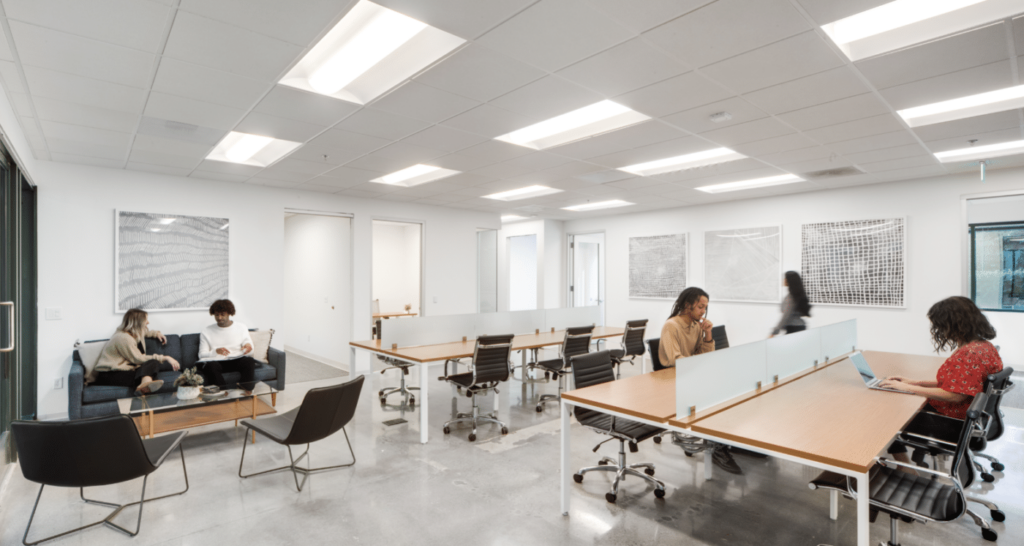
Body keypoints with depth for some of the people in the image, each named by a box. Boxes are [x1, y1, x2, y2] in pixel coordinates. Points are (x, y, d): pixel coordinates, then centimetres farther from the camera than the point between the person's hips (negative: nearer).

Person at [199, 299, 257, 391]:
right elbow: (202, 355, 4)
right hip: (216, 361, 0)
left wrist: (248, 346, -17)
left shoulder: (241, 327, 13)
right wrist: (216, 351, -18)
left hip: (237, 360, 0)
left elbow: (249, 351, 10)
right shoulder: (206, 331, 12)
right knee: (210, 366, -36)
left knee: (249, 361, -34)